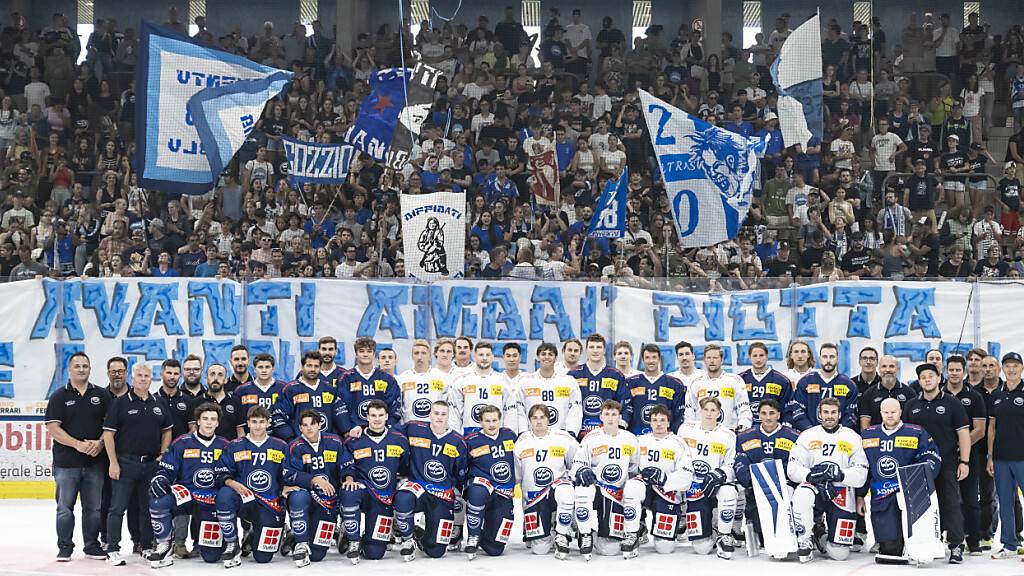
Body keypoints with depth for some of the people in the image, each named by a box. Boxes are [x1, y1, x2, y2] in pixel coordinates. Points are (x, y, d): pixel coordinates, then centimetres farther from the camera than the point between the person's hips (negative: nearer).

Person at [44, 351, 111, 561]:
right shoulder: (59, 397, 2)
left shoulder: (102, 395, 8)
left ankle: (92, 546, 17)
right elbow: (53, 428, -6)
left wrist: (100, 443, -13)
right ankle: (65, 548, 10)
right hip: (66, 463, -2)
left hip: (95, 462, 2)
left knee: (94, 507, 7)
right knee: (65, 507, 1)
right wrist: (78, 444, -16)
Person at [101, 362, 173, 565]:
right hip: (125, 463, -4)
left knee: (149, 507, 10)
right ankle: (112, 550, 0)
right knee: (118, 507, -4)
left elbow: (167, 431, 18)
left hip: (151, 464, 4)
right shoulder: (120, 403, -3)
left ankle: (147, 546, 21)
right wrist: (113, 463, -11)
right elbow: (108, 433, -6)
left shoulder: (159, 404, 11)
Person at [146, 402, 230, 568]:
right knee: (158, 500, -35)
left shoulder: (225, 446, 7)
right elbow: (166, 469, 2)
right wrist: (160, 480, -20)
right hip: (184, 496, -1)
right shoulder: (182, 443, 1)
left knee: (211, 556, -7)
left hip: (211, 503, 1)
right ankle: (163, 545, -12)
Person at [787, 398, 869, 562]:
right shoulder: (807, 436, 4)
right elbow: (792, 469, -3)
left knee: (839, 553, -7)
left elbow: (861, 475, -5)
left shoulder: (852, 438, 3)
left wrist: (841, 475, -23)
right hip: (814, 488, 0)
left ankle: (821, 535, 29)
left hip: (841, 494, 0)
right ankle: (805, 541, -14)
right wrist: (810, 475, -23)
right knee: (802, 495, -39)